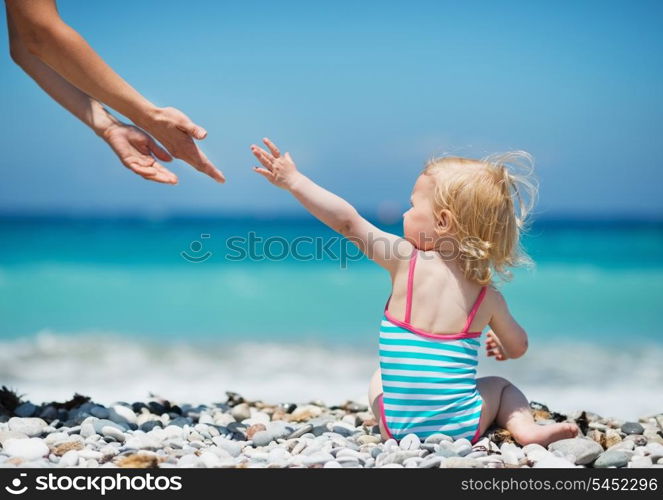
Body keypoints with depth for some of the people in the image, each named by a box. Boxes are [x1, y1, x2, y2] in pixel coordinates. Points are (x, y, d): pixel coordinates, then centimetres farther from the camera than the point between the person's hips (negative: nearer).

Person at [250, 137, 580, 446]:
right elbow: (518, 347, 13)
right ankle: (525, 428, 3)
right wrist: (502, 347, 37)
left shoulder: (406, 261, -11)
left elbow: (347, 221, -11)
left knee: (379, 380, 34)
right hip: (462, 429, -1)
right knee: (502, 386, 27)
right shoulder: (488, 296, -2)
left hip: (399, 426, 1)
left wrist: (294, 181, -2)